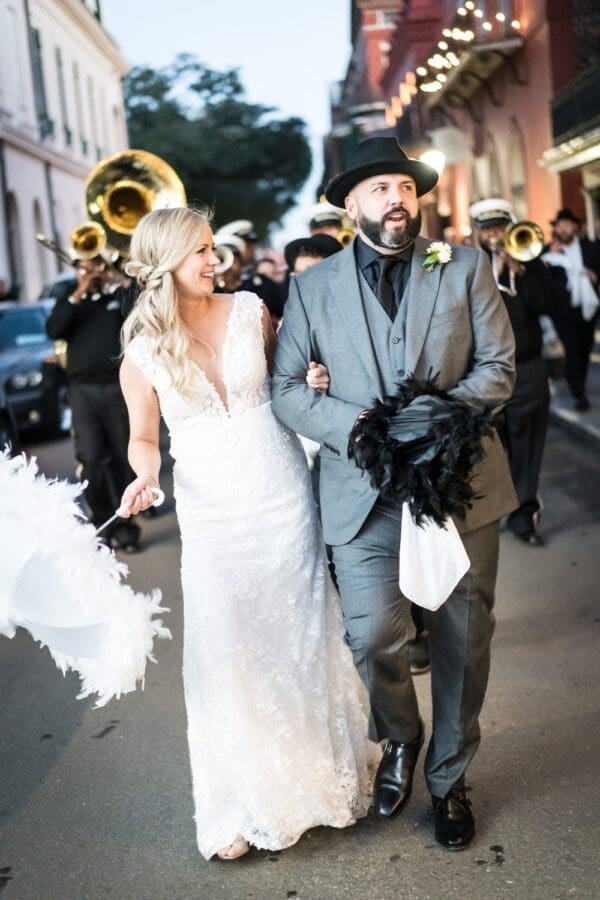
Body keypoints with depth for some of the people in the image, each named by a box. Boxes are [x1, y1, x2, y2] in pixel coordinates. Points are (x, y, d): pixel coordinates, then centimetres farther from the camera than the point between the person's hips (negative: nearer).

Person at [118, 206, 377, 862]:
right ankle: (244, 802, 21)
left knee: (301, 638, 9)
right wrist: (146, 474, -14)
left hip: (282, 495, 1)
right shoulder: (142, 351, -2)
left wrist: (312, 383, -6)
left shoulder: (251, 311, 0)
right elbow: (143, 437, 7)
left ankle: (322, 776, 30)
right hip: (212, 513, -1)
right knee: (226, 653, 3)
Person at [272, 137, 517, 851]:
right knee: (372, 637, -8)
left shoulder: (465, 268, 5)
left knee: (462, 640, 9)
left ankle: (448, 776, 33)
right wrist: (355, 426, -15)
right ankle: (399, 743, 27)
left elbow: (498, 365, 2)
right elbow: (285, 389, 1)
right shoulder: (312, 287, 6)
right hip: (364, 491, -1)